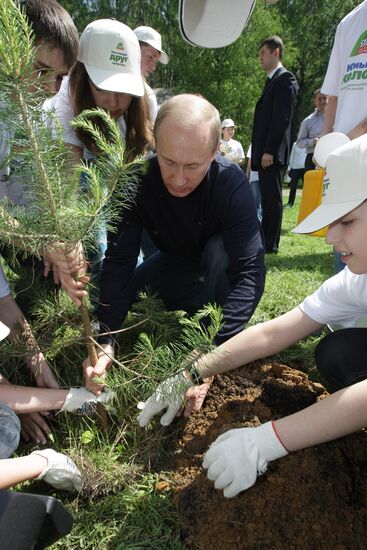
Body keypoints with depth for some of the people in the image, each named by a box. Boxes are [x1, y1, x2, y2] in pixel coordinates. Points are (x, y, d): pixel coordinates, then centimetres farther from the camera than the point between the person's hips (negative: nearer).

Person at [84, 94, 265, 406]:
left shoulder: (232, 184, -34)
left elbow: (250, 272, -40)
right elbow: (119, 261, -28)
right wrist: (105, 341, -39)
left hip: (220, 265, -2)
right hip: (174, 262, 3)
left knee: (220, 251, -35)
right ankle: (193, 307, 7)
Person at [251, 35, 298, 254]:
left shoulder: (284, 78, -5)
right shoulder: (272, 80, 23)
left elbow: (282, 118, -16)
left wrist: (269, 151, -20)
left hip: (273, 153, -9)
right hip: (264, 151, 9)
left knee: (272, 198, -6)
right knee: (267, 197, 11)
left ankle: (270, 244, 0)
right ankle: (265, 240, 18)